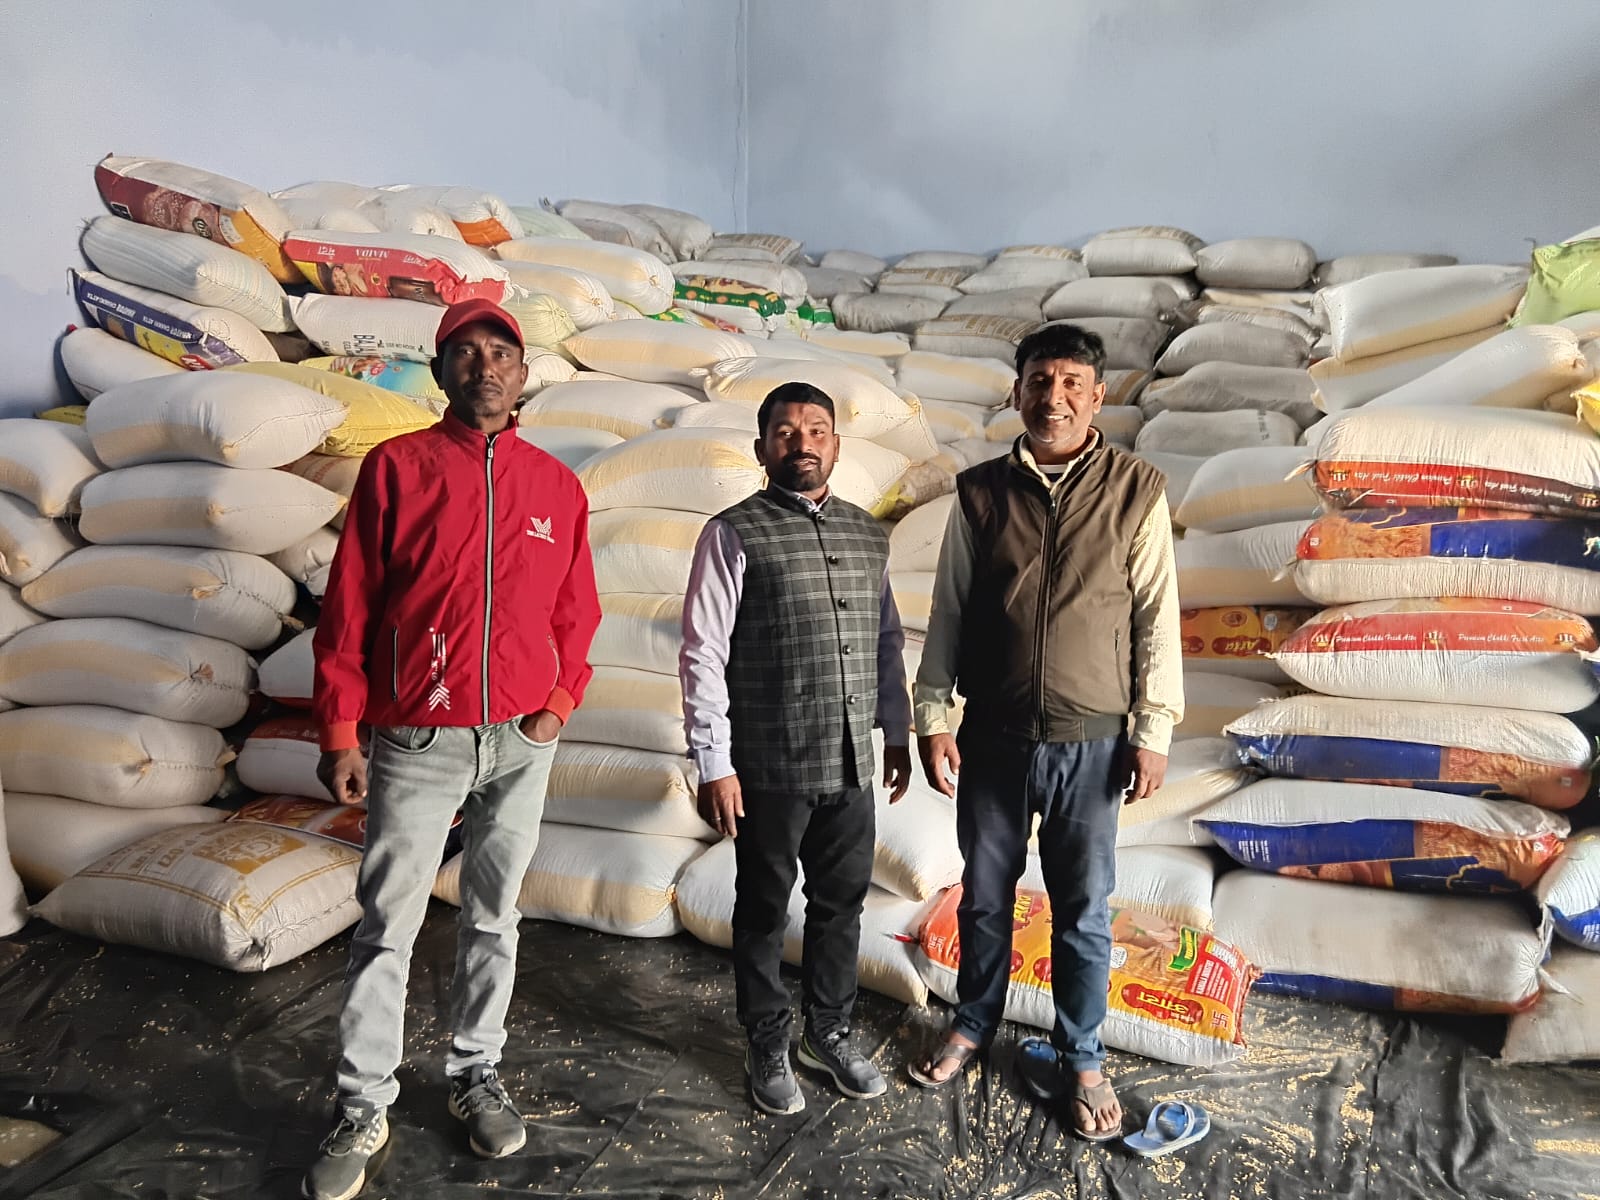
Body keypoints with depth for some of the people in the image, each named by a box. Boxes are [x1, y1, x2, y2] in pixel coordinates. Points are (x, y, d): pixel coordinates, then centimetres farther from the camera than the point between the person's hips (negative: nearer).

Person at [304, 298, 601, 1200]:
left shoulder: (557, 485, 6)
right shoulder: (396, 468, -2)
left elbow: (575, 612, 11)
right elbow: (348, 608, -2)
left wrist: (560, 704, -2)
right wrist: (339, 733, -6)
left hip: (521, 743, 3)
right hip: (416, 742, -2)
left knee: (494, 919, 13)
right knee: (387, 928, 3)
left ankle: (478, 1076, 29)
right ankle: (364, 1109, 17)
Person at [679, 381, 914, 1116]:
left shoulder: (868, 535, 8)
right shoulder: (733, 534, -9)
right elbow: (703, 656, -11)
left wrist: (897, 733, 16)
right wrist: (713, 765, -13)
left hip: (851, 765, 5)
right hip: (769, 768, -5)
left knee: (842, 903, 17)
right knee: (765, 911, 12)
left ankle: (829, 1033, 39)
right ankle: (767, 1049, 32)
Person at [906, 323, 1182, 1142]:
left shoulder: (1137, 492, -4)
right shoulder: (979, 492, 0)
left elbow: (1156, 618, -2)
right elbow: (948, 613, 3)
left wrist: (1153, 731, -3)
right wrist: (932, 717, 1)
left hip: (1091, 744, -1)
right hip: (994, 738, 2)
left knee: (1084, 911, 10)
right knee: (984, 896, 16)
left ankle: (1080, 1059, 30)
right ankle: (973, 1024, 39)